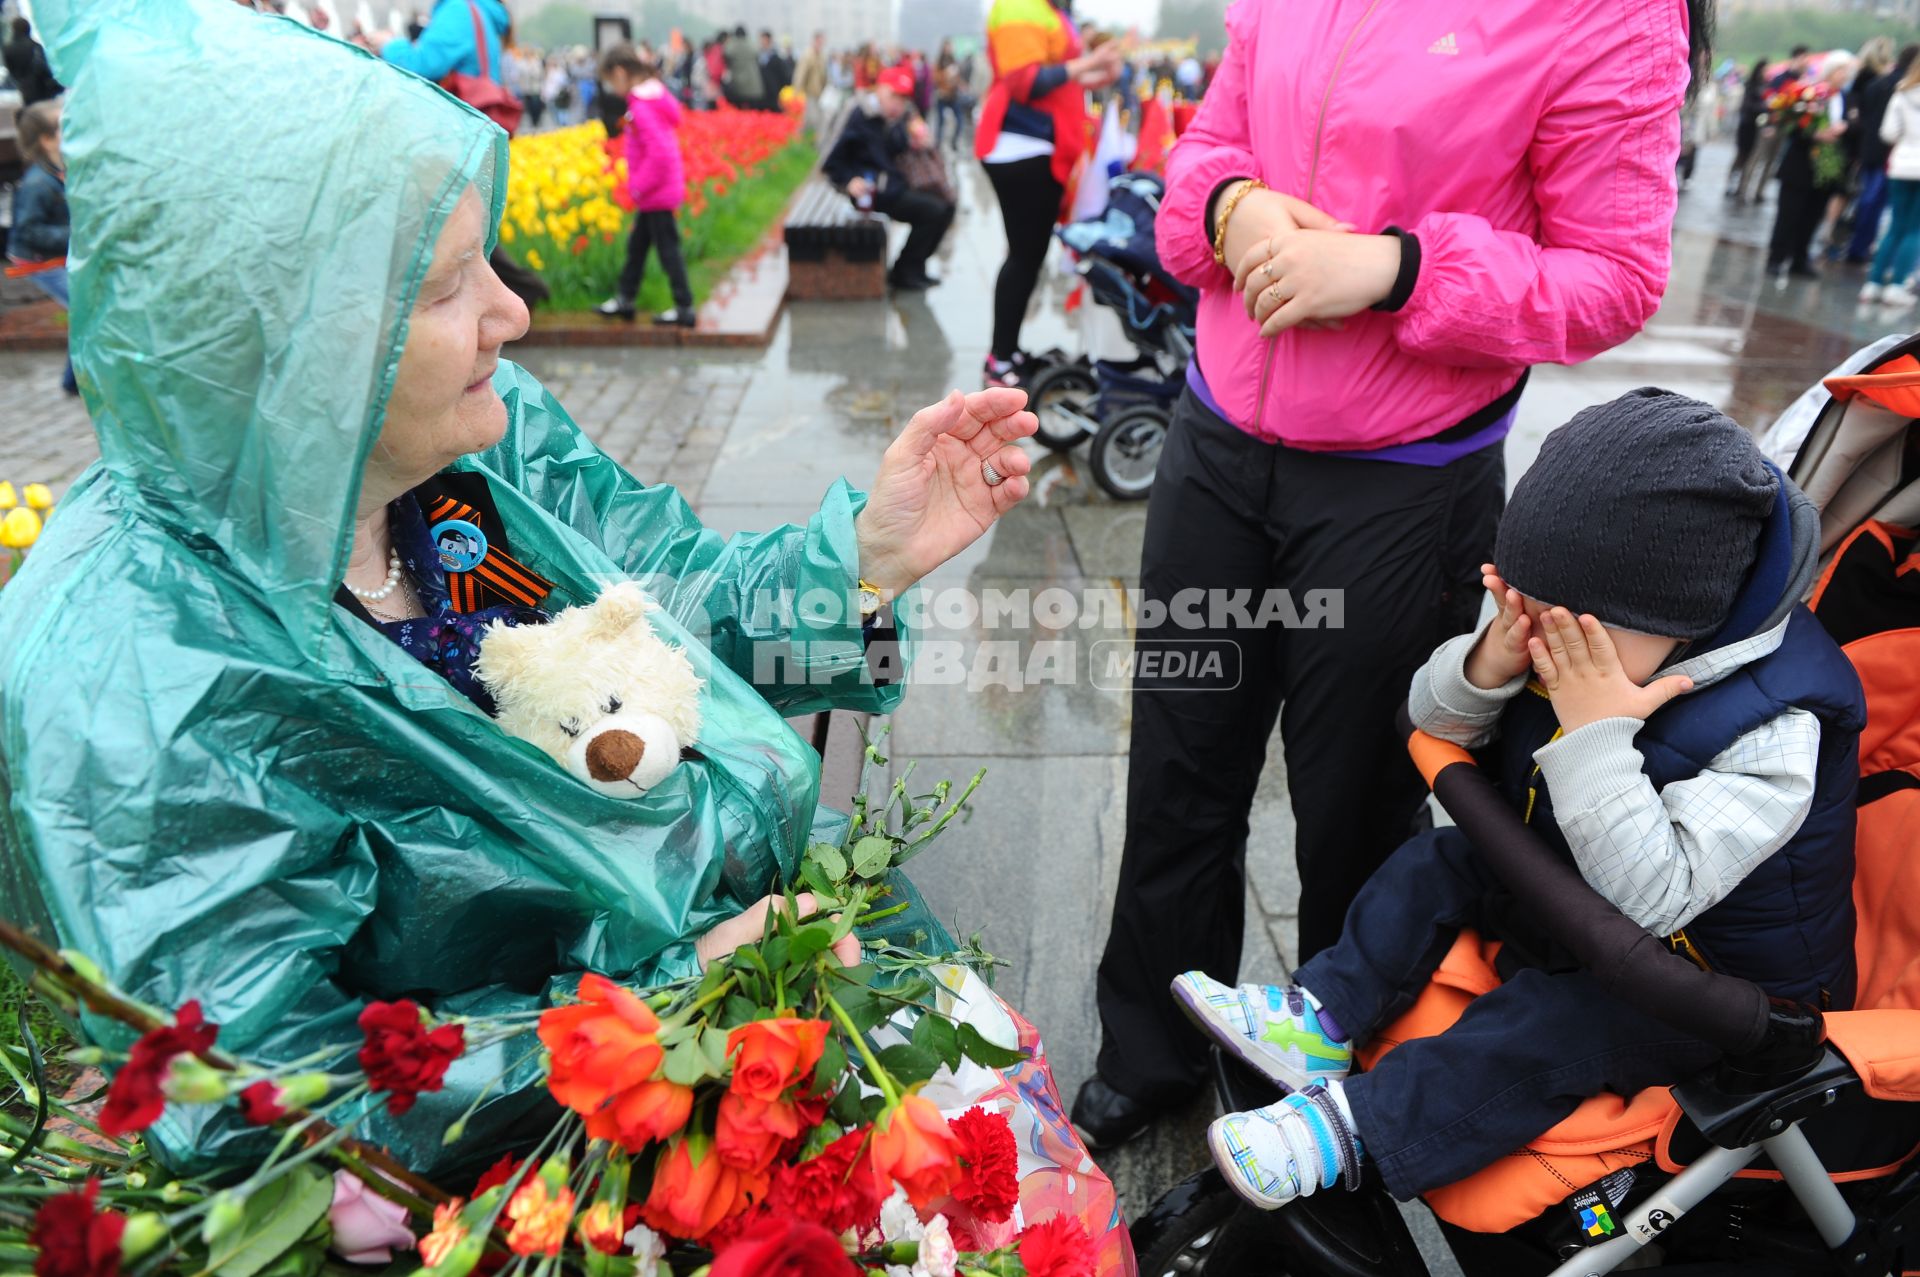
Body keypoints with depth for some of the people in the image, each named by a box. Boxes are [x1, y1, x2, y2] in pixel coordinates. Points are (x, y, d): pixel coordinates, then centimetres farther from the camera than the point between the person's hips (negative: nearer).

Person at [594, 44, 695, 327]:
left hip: (655, 195, -10)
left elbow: (660, 154, -30)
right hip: (659, 191, 10)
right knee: (636, 245, 18)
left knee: (667, 248, -3)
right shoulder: (656, 95, 8)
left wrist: (639, 186, -20)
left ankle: (685, 309, 4)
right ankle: (625, 299, 30)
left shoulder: (641, 108, -21)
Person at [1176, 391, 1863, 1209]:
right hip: (1562, 890, 8)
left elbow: (1655, 895, -37)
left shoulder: (1772, 729, -31)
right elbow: (1438, 721, -4)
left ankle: (1355, 1124, -24)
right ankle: (1322, 1017, -6)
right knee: (1441, 862, -5)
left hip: (1719, 989, -7)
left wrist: (1596, 737, -42)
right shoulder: (1574, 631, -13)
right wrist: (1489, 664, -27)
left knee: (1558, 1020, -29)